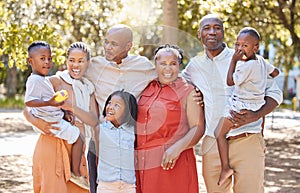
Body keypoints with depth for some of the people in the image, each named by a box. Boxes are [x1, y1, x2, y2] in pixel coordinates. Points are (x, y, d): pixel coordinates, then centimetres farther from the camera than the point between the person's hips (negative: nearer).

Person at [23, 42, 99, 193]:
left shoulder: (89, 88, 13)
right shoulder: (55, 81, -3)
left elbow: (94, 121, 0)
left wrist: (71, 108, -16)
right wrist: (37, 122, -25)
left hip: (77, 148, 5)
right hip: (53, 145, -5)